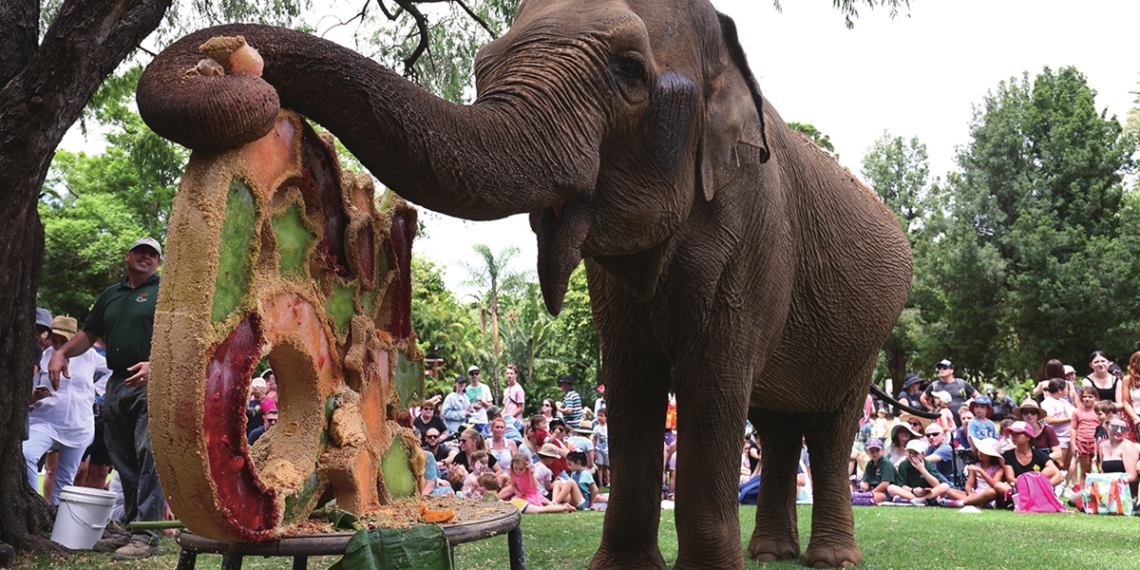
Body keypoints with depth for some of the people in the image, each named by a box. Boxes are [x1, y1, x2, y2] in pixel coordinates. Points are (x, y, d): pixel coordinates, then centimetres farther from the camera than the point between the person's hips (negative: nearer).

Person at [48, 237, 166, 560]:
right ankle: (131, 528, 15)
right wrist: (62, 353, 6)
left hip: (151, 384, -7)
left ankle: (147, 536, -14)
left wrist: (154, 364, -25)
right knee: (124, 461, 8)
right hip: (117, 384, 7)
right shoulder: (111, 295, 22)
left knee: (148, 458, -13)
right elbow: (89, 334, 25)